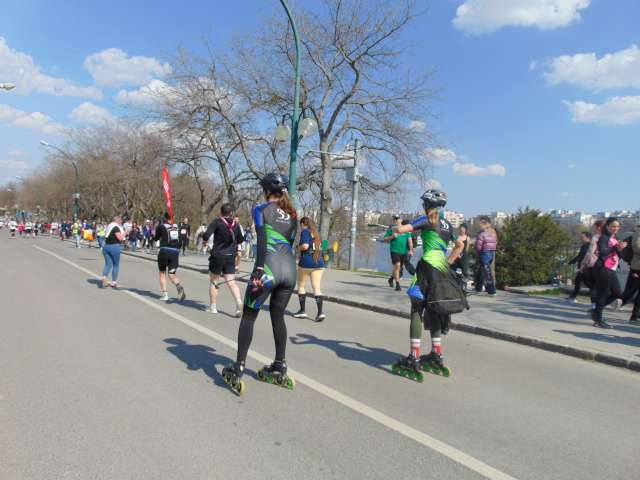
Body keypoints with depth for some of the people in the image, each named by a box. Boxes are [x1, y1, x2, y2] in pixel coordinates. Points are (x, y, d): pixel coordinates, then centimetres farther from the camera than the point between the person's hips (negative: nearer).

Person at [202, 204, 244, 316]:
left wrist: (203, 234, 5)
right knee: (231, 282, 2)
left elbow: (206, 236, -16)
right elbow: (240, 240, 15)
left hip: (217, 256, -3)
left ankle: (213, 307, 18)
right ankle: (239, 302, -19)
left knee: (213, 281, 13)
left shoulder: (217, 222, -9)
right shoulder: (235, 224, 3)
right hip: (230, 257, 3)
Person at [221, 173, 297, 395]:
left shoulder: (261, 210, 2)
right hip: (290, 268, 5)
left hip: (269, 267, -5)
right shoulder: (292, 214, 18)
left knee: (248, 316, 4)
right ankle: (279, 369, 21)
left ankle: (237, 370, 1)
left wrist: (259, 269, -19)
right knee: (278, 317, 17)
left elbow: (262, 239, -12)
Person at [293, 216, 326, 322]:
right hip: (319, 263, 6)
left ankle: (302, 311, 16)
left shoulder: (305, 231, -5)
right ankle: (320, 312, -10)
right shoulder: (316, 233, 17)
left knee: (301, 286, 11)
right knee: (317, 287, 2)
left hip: (306, 262, -6)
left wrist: (298, 247, 1)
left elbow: (305, 246, -19)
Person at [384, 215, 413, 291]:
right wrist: (392, 236, -13)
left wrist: (411, 250, -6)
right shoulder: (391, 229, 3)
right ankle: (397, 284, -15)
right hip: (394, 251, -3)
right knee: (397, 266, -20)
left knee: (399, 268, 14)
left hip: (403, 251, 3)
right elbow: (385, 240, 5)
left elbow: (409, 240, 4)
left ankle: (391, 278, 41)